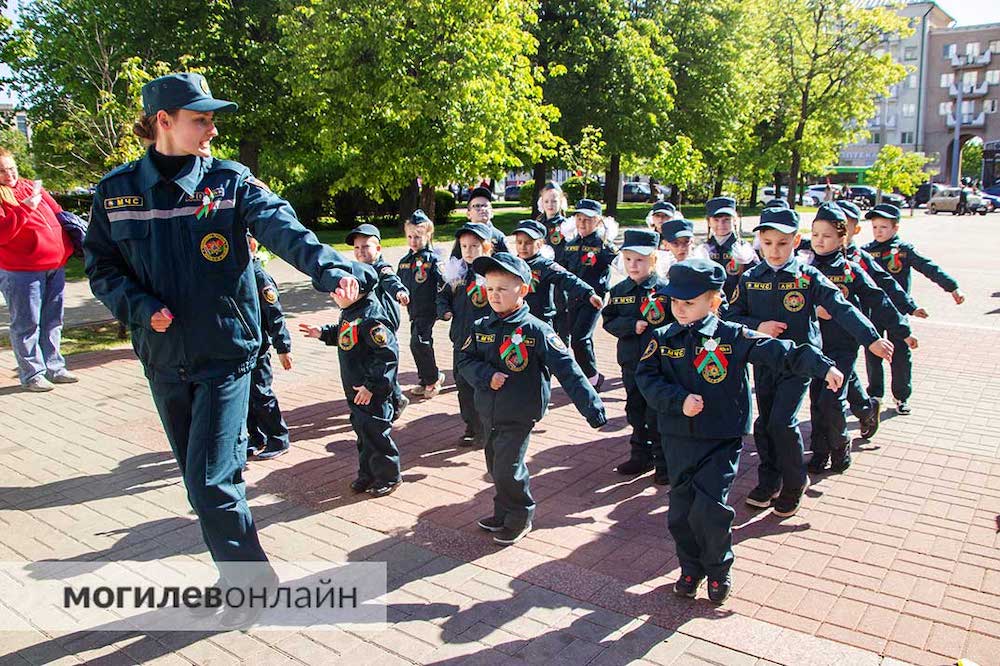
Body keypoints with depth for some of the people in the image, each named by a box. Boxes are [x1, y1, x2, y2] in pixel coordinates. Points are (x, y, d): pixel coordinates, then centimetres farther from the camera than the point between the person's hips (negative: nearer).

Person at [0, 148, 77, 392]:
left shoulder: (30, 186, 16)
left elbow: (58, 213, 21)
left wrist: (67, 248, 8)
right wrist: (24, 209, -21)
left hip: (55, 266, 6)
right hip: (20, 271, -6)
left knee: (53, 321, 13)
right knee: (27, 324, 0)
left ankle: (54, 367, 23)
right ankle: (31, 374, 9)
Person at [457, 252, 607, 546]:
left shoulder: (535, 330, -15)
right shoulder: (481, 328, 1)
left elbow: (566, 368, -18)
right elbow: (464, 360, 2)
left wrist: (590, 405, -23)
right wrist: (487, 375, -19)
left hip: (519, 415, -5)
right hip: (488, 412, 6)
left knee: (508, 470, -6)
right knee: (496, 467, 17)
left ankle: (519, 519, 18)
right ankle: (503, 513, 38)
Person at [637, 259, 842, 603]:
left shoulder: (733, 337, -5)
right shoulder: (662, 339, 1)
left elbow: (777, 352, -8)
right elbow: (647, 378, -7)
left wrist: (822, 367, -15)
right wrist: (679, 400, -19)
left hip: (721, 439, -3)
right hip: (677, 438, 3)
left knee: (710, 509, -8)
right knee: (681, 510, 9)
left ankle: (719, 570, 19)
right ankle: (690, 568, 32)